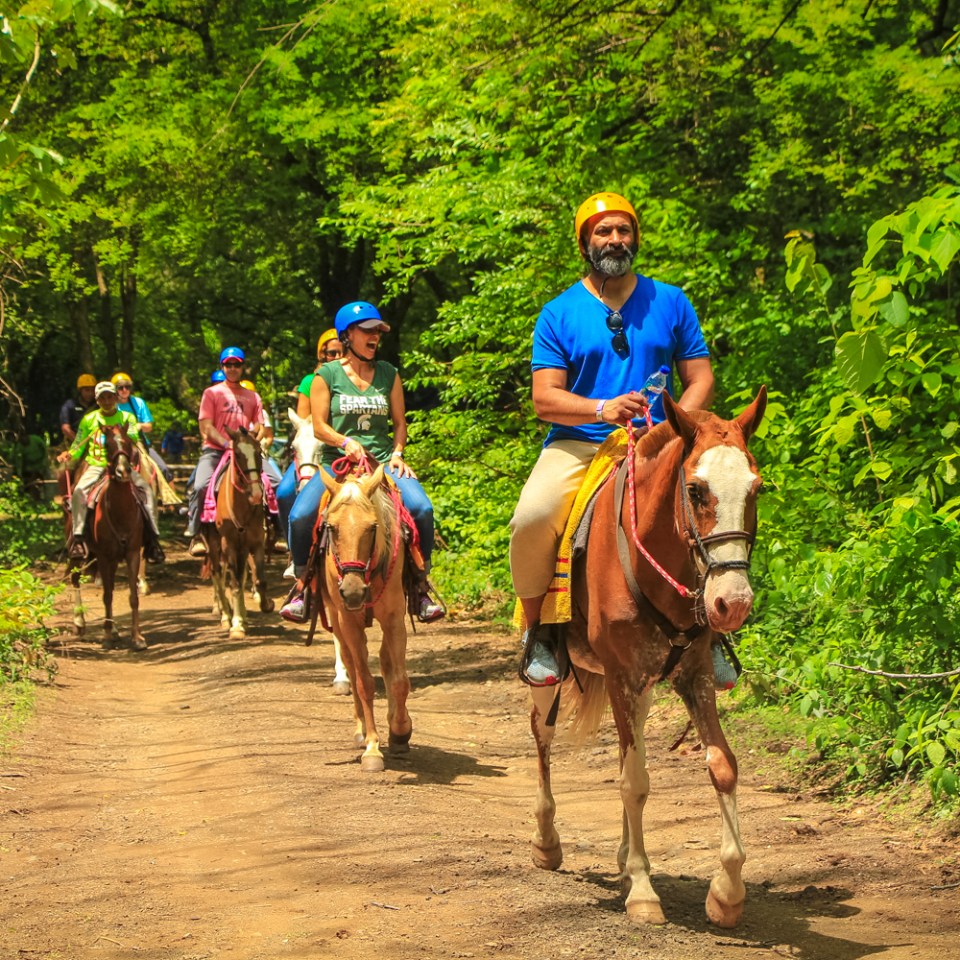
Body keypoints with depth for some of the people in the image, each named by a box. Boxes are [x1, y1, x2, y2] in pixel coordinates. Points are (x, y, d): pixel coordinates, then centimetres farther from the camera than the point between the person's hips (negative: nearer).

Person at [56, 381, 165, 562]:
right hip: (95, 466, 0)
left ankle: (152, 540, -16)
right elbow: (78, 449, 12)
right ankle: (78, 537, -28)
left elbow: (133, 438, -11)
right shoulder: (89, 419, 11)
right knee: (79, 491, -29)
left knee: (147, 490, -21)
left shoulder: (127, 418, 8)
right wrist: (69, 456, -9)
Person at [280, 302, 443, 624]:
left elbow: (399, 422, 14)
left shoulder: (388, 374, 11)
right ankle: (302, 588, -3)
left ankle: (421, 588, -10)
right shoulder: (327, 375, 3)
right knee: (300, 516, -26)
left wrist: (397, 454, -3)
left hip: (383, 462, 2)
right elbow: (319, 426, 0)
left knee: (421, 508, -26)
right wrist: (346, 443, -17)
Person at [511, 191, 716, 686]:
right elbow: (545, 399, -2)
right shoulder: (559, 314, 6)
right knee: (532, 518, -30)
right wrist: (602, 409, -21)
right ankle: (537, 630, -7)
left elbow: (701, 379, 9)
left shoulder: (670, 303, 11)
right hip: (576, 446, -1)